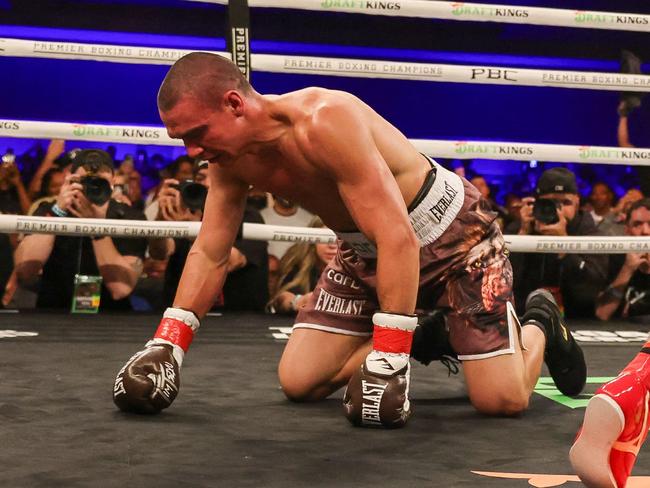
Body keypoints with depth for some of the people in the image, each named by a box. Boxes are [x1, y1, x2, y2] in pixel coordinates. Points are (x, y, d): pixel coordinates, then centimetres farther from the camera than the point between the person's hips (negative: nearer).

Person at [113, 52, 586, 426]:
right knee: (298, 382, -3)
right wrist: (166, 344, -15)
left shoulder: (325, 122, -37)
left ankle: (538, 324, 20)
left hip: (451, 231, -7)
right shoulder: (230, 159, -12)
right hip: (366, 250, 7)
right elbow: (208, 254, -3)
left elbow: (399, 239, -39)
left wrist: (390, 358, -40)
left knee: (502, 400, -16)